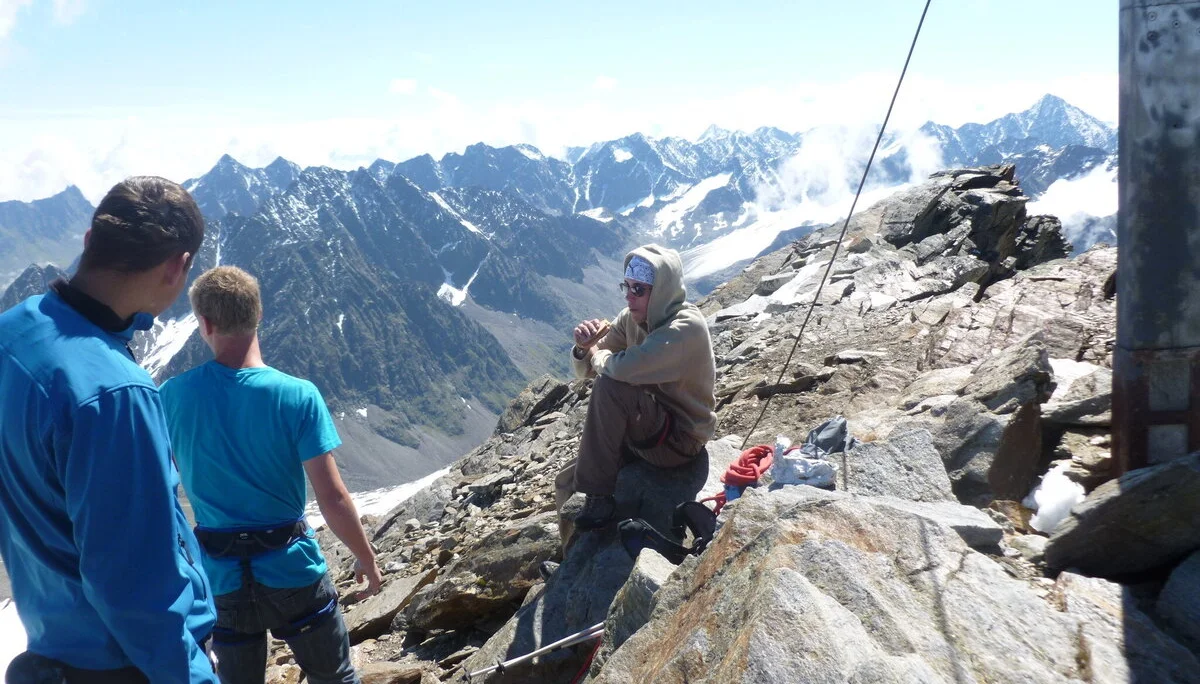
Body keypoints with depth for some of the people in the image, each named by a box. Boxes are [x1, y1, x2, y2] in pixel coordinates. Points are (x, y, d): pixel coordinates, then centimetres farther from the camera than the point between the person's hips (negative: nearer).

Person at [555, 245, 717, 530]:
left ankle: (598, 497, -19)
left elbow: (625, 368, -41)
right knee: (566, 483, 9)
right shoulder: (631, 318, -2)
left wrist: (597, 355, -17)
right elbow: (585, 369, 4)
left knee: (609, 387, -31)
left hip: (680, 439, -8)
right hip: (647, 427, 8)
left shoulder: (687, 327, -27)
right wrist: (583, 347, -21)